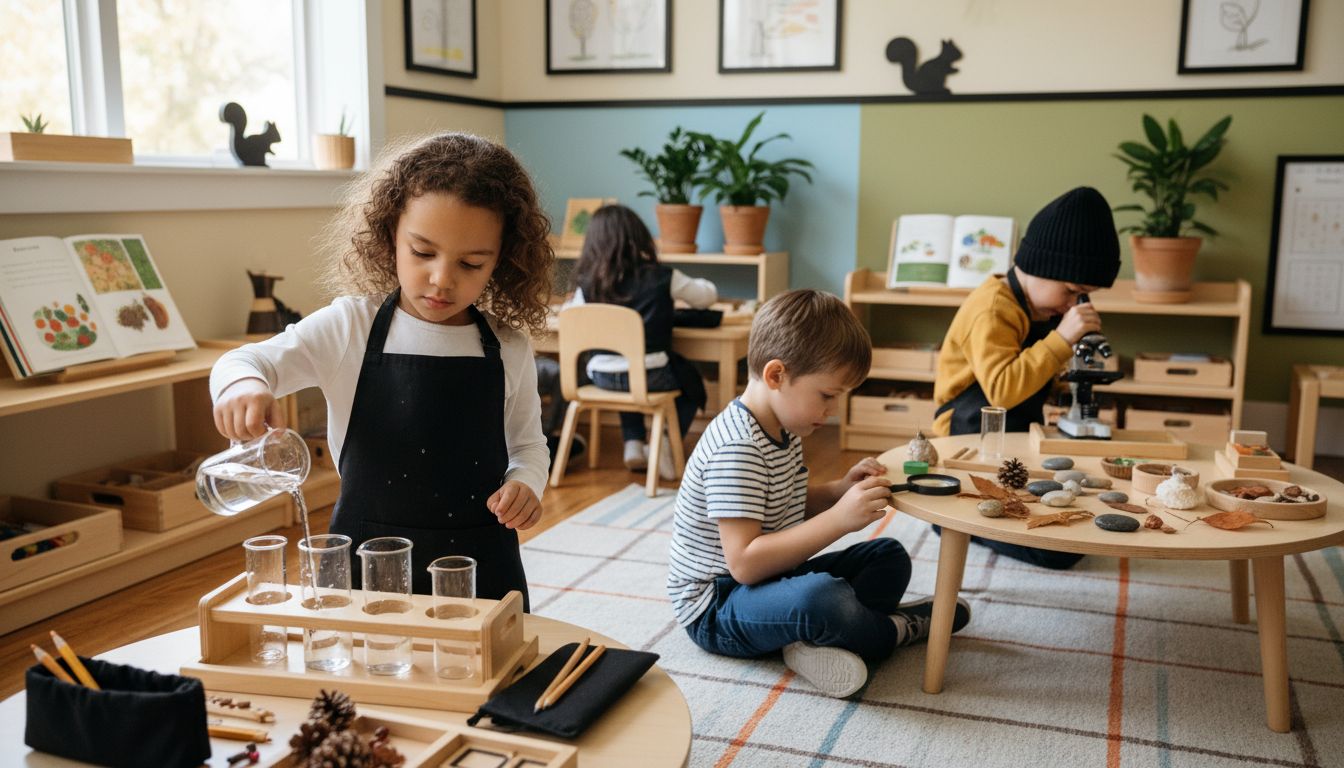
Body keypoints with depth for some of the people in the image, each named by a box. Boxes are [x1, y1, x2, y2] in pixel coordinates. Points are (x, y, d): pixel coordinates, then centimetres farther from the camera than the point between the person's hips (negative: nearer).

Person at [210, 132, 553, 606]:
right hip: (366, 561, 0)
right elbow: (247, 362, -5)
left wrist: (526, 483, -9)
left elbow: (527, 442, 12)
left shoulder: (508, 348, -1)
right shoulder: (350, 327, -5)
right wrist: (242, 384, -28)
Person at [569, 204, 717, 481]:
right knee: (693, 382, 28)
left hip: (602, 377, 3)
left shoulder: (587, 283, -4)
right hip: (651, 376, -3)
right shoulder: (663, 278, -8)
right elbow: (709, 295, 6)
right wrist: (688, 284, 26)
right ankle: (668, 445, 14)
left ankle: (634, 445, 29)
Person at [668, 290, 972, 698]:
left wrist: (840, 490, -2)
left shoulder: (783, 428, 5)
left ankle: (824, 640, -13)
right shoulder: (737, 448, -26)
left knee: (890, 556, 13)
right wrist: (838, 519, -32)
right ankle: (897, 629, -5)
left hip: (770, 579, 10)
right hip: (716, 609, -10)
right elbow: (744, 563, -31)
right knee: (821, 597, -38)